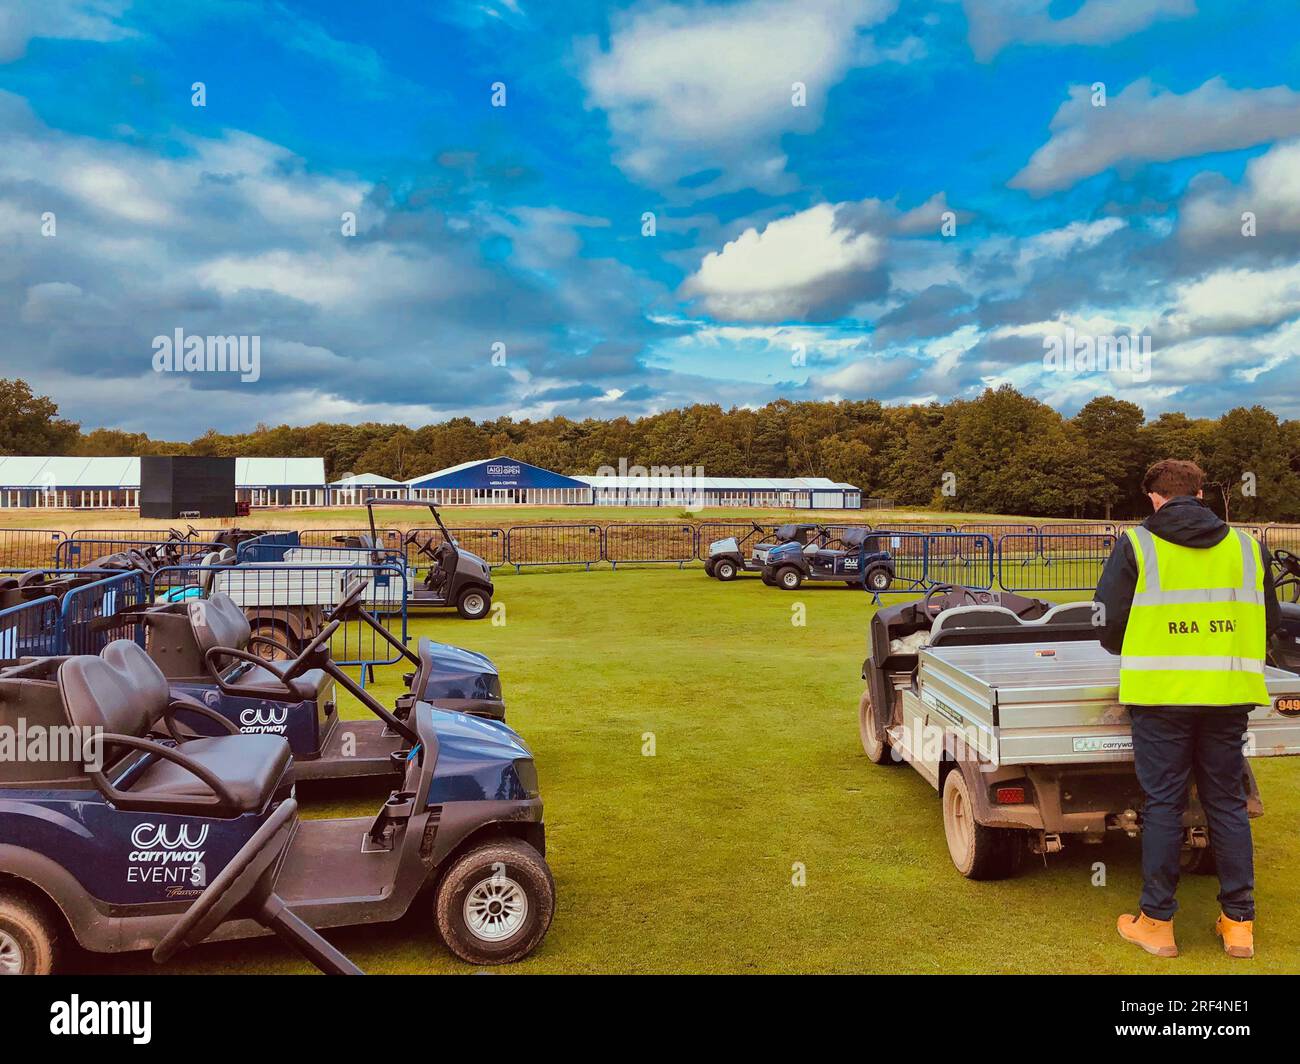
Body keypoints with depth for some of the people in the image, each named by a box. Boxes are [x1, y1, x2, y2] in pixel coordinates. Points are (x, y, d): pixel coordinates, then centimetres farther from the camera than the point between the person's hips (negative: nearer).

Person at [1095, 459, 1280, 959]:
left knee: (1162, 805, 4)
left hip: (1160, 694, -3)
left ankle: (1156, 923, 13)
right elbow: (1269, 622, 14)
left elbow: (1109, 623, -2)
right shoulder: (1247, 547, 9)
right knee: (1227, 803, 14)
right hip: (1229, 694, 3)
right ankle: (1239, 923, 20)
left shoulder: (1136, 545, -2)